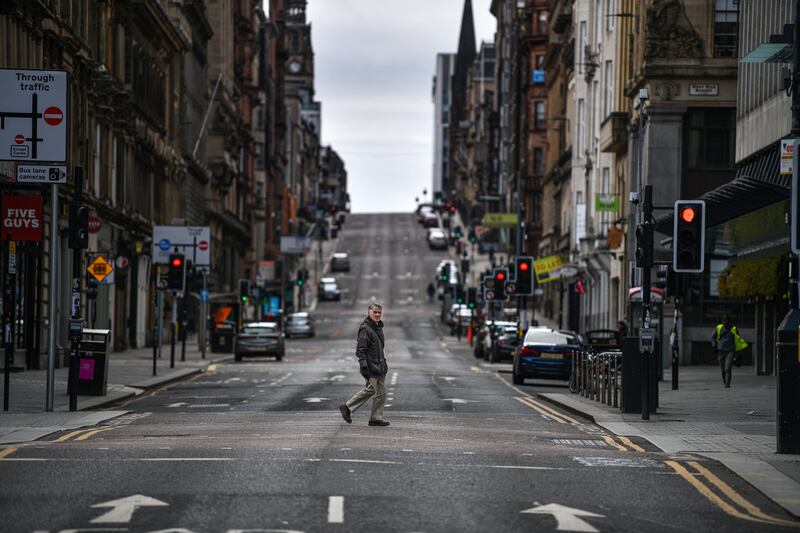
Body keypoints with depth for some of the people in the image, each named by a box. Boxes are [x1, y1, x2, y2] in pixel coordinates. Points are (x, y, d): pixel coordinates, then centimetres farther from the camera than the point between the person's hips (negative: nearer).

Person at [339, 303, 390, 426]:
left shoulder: (378, 327, 15)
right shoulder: (365, 328, -14)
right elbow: (360, 349, -18)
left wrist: (384, 364, 25)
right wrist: (363, 366, -25)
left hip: (379, 365, 9)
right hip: (371, 366, -9)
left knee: (369, 390, 14)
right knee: (380, 392, -4)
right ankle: (376, 418, 7)